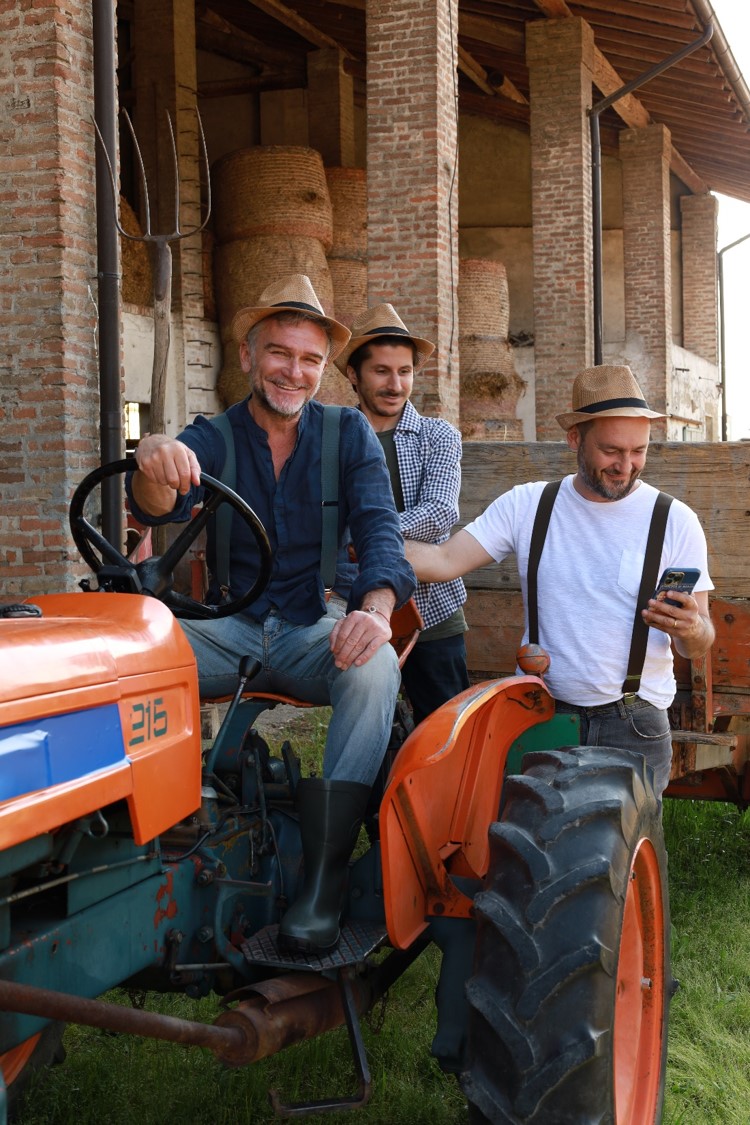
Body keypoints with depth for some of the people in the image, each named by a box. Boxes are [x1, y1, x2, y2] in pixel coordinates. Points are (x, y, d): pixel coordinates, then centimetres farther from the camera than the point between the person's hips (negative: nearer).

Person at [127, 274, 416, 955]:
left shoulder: (348, 433, 3)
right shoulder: (212, 438, 1)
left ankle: (323, 886, -33)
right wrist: (154, 469, -47)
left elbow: (379, 527, -10)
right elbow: (161, 506, -20)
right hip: (232, 632, 1)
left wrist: (376, 605, -32)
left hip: (317, 631, 0)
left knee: (375, 665, -35)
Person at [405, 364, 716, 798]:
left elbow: (700, 645, -1)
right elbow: (444, 561, -7)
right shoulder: (526, 506, 1)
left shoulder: (676, 521, -2)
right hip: (539, 714, 1)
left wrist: (691, 628, -24)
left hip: (635, 726, 0)